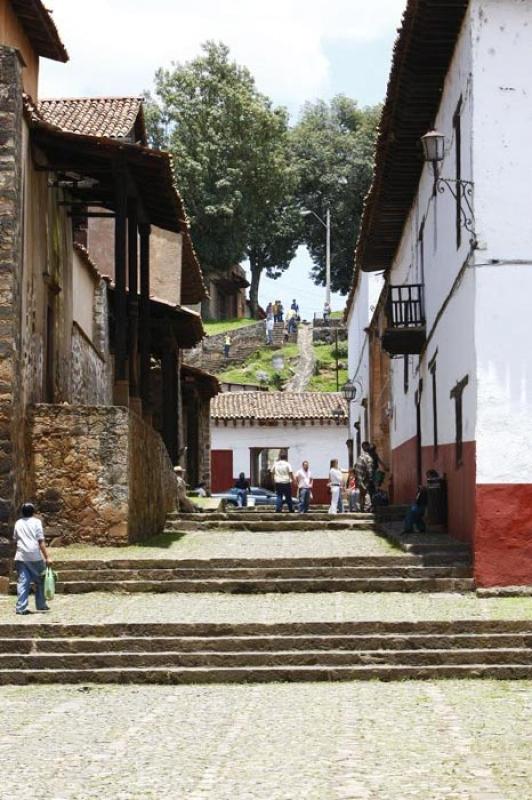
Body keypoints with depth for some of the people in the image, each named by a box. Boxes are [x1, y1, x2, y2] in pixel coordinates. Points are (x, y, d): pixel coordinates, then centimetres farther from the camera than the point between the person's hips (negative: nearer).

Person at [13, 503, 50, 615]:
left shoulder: (18, 523, 11)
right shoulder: (36, 522, -1)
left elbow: (15, 540, 16)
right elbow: (41, 542, -6)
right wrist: (47, 557, -6)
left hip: (21, 556, 3)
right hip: (35, 556, -3)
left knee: (22, 582, 1)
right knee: (39, 581, 12)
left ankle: (21, 607, -5)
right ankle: (41, 605, 18)